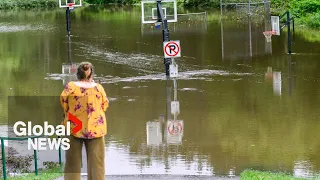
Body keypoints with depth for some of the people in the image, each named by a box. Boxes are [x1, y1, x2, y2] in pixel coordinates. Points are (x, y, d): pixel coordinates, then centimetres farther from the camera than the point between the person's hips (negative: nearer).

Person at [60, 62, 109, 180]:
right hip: (96, 128, 0)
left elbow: (63, 103, 0)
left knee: (73, 162, 10)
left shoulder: (70, 87, -10)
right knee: (96, 162, 7)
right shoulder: (98, 88, -8)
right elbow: (105, 105, 3)